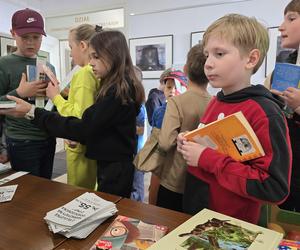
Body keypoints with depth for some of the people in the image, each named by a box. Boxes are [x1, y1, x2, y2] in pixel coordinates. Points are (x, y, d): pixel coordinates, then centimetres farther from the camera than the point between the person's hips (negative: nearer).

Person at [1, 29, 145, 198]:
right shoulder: (118, 87, 9)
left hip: (115, 169, -9)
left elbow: (83, 128, -24)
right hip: (113, 164, 9)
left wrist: (32, 112, -22)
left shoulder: (119, 90, -22)